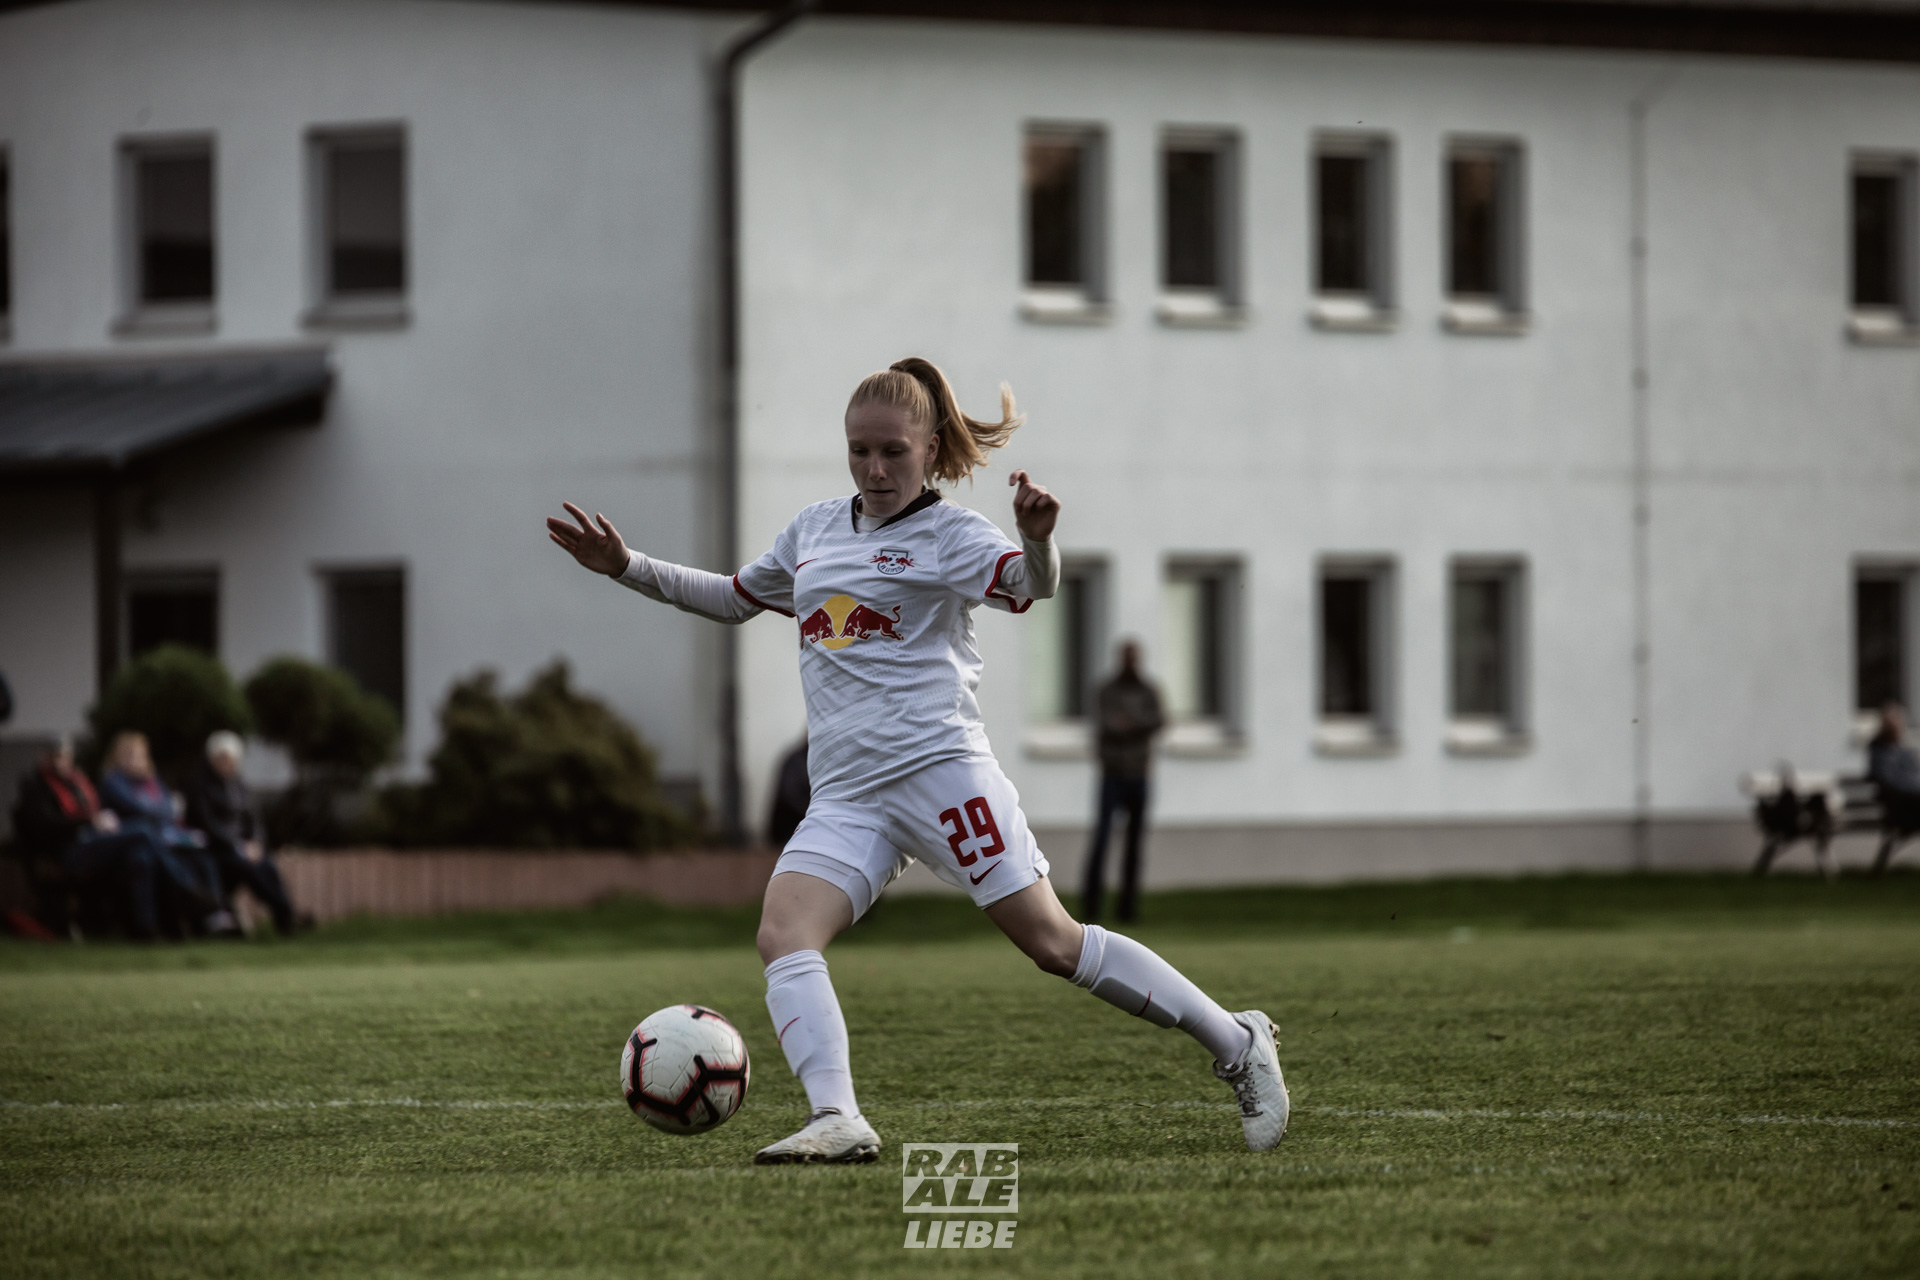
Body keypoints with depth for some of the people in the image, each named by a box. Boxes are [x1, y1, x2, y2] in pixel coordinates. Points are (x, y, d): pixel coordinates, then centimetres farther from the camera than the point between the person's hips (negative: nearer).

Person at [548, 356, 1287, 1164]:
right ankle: (838, 1122, -31)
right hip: (844, 798, 6)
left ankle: (1238, 1046, 3)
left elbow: (1029, 588, -21)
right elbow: (735, 599, 35)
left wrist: (1036, 541, -43)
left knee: (1052, 943, -10)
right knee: (782, 935, -19)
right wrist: (626, 568, 27)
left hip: (939, 770, -6)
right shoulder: (814, 530, 19)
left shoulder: (948, 534, -1)